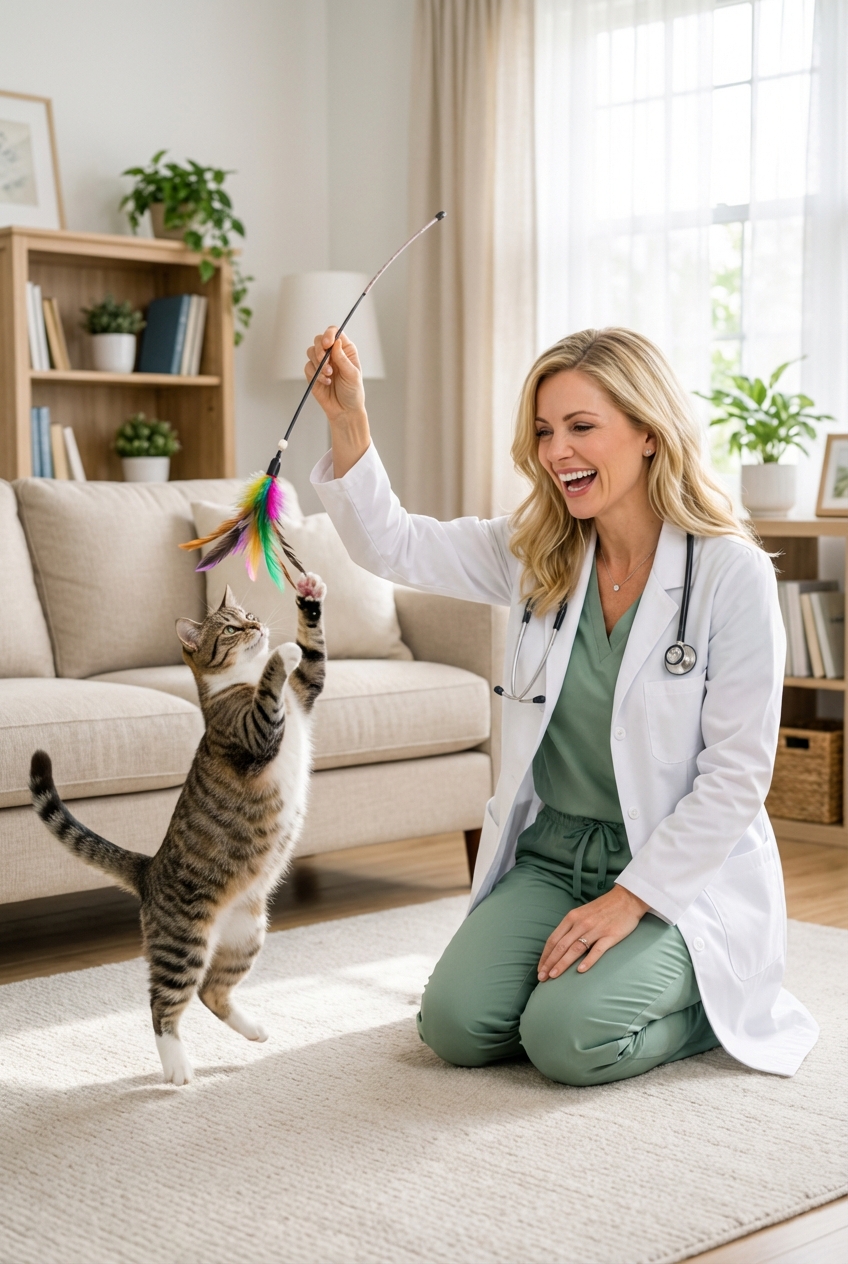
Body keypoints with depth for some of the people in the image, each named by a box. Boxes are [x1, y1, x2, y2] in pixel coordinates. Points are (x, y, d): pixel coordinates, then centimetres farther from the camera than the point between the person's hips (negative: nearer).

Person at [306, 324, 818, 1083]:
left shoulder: (733, 573, -13)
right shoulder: (535, 554, 3)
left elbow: (737, 775, -14)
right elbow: (392, 545, 4)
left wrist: (630, 899, -17)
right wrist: (348, 419, -12)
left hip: (683, 873, -4)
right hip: (551, 855, 5)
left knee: (568, 1038, -24)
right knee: (456, 1025, -15)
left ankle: (720, 1000, 7)